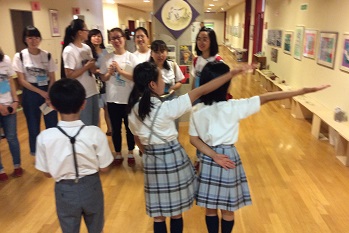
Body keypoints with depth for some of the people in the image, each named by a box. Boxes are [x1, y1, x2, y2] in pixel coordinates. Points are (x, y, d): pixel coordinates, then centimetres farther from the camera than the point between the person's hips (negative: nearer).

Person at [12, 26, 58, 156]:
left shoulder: (47, 55, 0)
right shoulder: (20, 56, -5)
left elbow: (52, 78, 1)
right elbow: (22, 81, -7)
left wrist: (49, 95, -14)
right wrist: (41, 93, -15)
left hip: (48, 92, 1)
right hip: (30, 94, -1)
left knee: (52, 125, 5)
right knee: (33, 126, 10)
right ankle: (37, 154, 26)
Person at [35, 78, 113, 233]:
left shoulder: (45, 137, -18)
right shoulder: (95, 133, -20)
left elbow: (47, 173, -6)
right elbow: (104, 168, -10)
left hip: (65, 191, 0)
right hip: (91, 188, 0)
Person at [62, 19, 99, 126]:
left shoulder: (87, 48, 8)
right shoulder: (69, 51, -14)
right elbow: (69, 75, -18)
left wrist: (92, 66, -10)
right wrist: (86, 67, -15)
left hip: (93, 91, 7)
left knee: (94, 123, 17)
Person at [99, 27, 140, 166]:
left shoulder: (131, 57, -5)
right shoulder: (107, 58, 3)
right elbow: (103, 79, 8)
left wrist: (120, 70, -19)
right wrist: (109, 73, -12)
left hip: (129, 99, -2)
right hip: (112, 99, 2)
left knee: (130, 128, 11)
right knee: (115, 129, 11)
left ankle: (130, 154, 28)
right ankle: (118, 154, 27)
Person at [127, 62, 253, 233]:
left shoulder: (133, 111, -3)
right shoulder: (166, 108, -20)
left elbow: (138, 140, 9)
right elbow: (200, 91, -21)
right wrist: (232, 73, -18)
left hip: (151, 161, 4)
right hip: (173, 159, -4)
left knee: (158, 215, 16)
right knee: (176, 212, 16)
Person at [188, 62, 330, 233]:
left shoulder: (196, 110, -7)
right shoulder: (233, 107, -18)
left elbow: (194, 139, -4)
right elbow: (266, 98, -17)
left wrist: (213, 156, -8)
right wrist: (303, 91, -14)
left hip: (207, 160, 3)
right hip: (228, 158, -3)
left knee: (210, 209, 17)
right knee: (228, 210, 16)